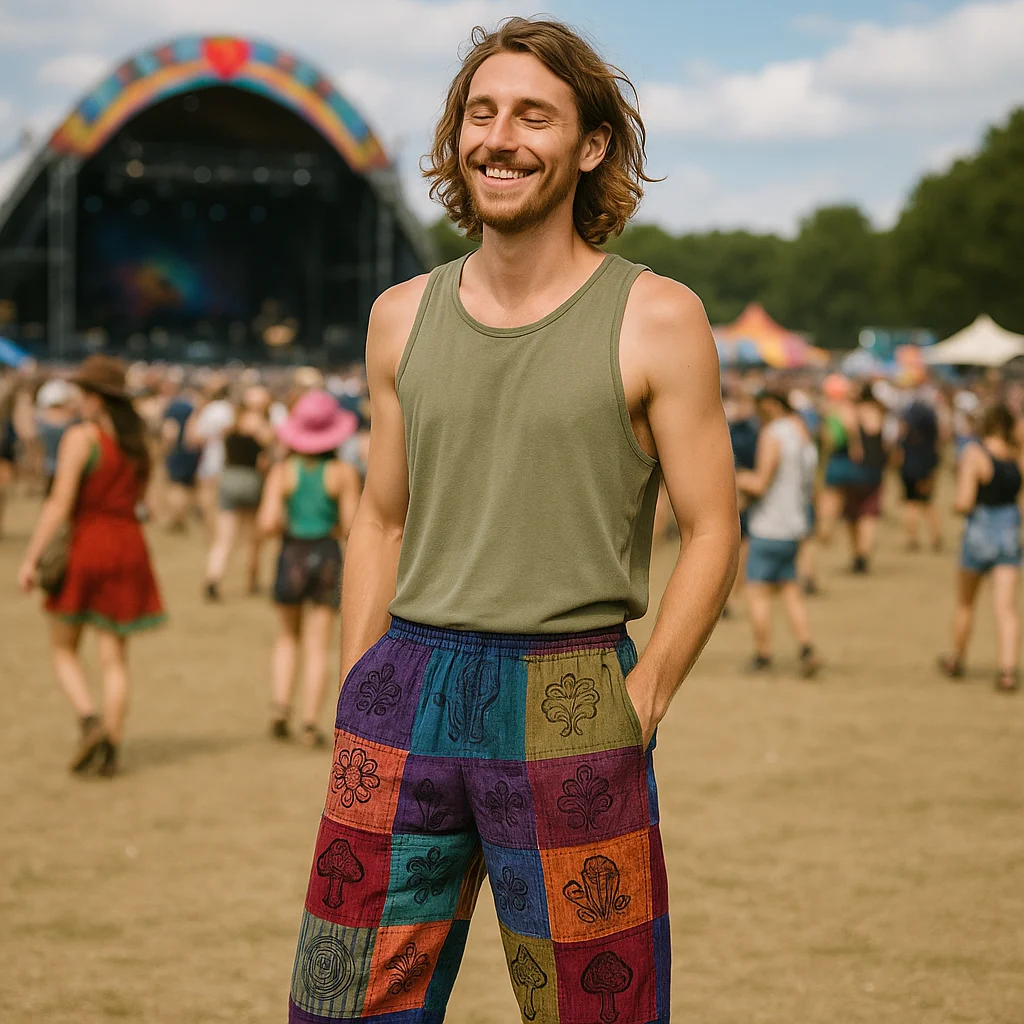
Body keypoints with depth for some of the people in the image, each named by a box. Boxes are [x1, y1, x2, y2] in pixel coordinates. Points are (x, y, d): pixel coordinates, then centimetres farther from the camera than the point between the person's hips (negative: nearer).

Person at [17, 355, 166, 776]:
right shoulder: (137, 441, 8)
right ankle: (111, 748, 2)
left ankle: (91, 720, -9)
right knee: (114, 657, 7)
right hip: (128, 546, 5)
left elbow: (60, 503, -16)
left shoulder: (81, 437, -11)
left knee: (63, 648, 11)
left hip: (85, 545, -5)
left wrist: (31, 558, -13)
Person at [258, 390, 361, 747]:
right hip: (327, 556, -1)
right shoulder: (344, 473, -8)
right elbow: (350, 527, -8)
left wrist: (288, 525, 8)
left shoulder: (282, 472, -6)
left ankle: (281, 703, 4)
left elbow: (267, 524, -13)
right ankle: (310, 723, 1)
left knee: (287, 638, 21)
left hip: (292, 554, 1)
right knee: (318, 646, 5)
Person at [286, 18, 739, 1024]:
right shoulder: (403, 315, 10)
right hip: (406, 689, 4)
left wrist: (633, 714, -9)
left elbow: (712, 534, -2)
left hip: (568, 697, -3)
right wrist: (356, 702, 7)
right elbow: (382, 521, 15)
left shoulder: (656, 319, -2)